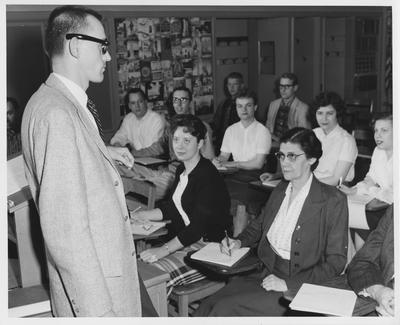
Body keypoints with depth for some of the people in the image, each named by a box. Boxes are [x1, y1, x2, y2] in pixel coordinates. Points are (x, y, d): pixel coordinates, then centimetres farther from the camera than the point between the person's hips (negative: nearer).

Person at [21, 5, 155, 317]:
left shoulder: (70, 103, 6)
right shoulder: (55, 113, -24)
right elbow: (64, 228, -27)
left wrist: (104, 152, 13)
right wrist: (97, 309, -23)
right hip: (92, 278, -9)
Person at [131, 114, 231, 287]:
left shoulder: (208, 176, -19)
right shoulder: (182, 170, 10)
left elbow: (199, 225, -25)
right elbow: (172, 207, 18)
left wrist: (164, 250, -30)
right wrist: (146, 215, 2)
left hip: (209, 247, -9)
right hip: (184, 239, 9)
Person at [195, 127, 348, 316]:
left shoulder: (333, 201, -10)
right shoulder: (280, 190, 10)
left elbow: (335, 262, -11)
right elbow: (259, 225, 26)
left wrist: (288, 284, -17)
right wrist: (239, 242, 5)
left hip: (297, 285, -6)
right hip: (265, 273, 6)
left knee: (224, 309, -21)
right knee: (206, 307, -14)